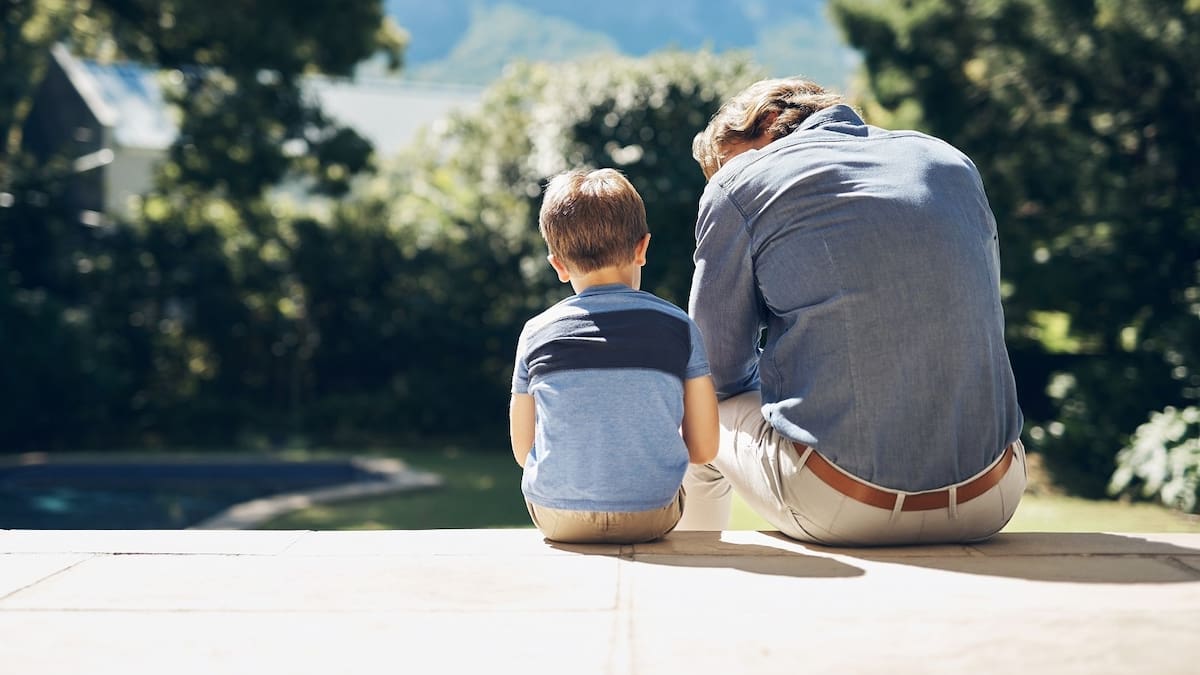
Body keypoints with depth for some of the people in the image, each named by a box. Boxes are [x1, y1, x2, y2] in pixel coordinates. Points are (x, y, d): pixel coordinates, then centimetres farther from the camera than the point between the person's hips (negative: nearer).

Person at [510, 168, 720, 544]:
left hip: (557, 517, 1)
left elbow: (523, 451, 6)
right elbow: (704, 449, 0)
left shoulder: (536, 334, -1)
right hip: (651, 516, -1)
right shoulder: (678, 327, -2)